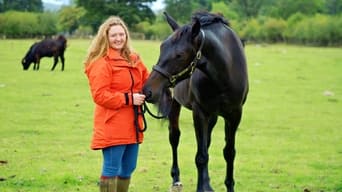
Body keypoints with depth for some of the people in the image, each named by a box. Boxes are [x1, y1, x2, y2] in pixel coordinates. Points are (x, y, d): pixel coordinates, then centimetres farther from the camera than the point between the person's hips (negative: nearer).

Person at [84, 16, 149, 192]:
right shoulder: (101, 63, -11)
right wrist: (128, 98, -22)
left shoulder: (133, 59, 14)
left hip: (132, 125, 8)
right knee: (111, 169, -7)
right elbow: (99, 95, -18)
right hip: (112, 126, -8)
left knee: (128, 169, 15)